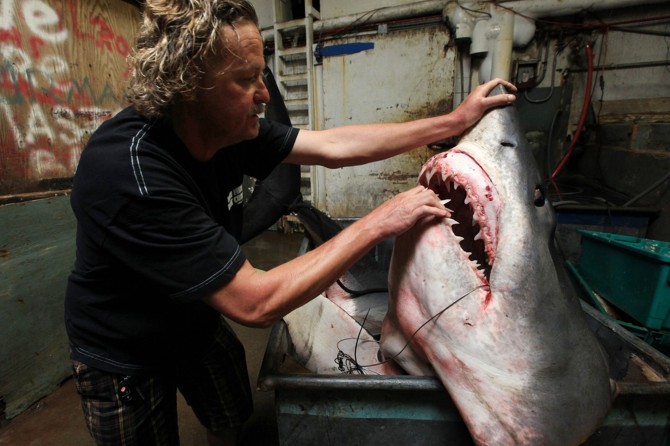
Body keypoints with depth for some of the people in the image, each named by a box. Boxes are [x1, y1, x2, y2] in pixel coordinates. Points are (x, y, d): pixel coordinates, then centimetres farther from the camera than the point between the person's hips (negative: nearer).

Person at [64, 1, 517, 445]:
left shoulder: (226, 126, -17)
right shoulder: (131, 173, -38)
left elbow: (333, 146, -14)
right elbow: (256, 303, -38)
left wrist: (455, 120, -11)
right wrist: (378, 222, -35)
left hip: (197, 323, 6)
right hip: (126, 359, -5)